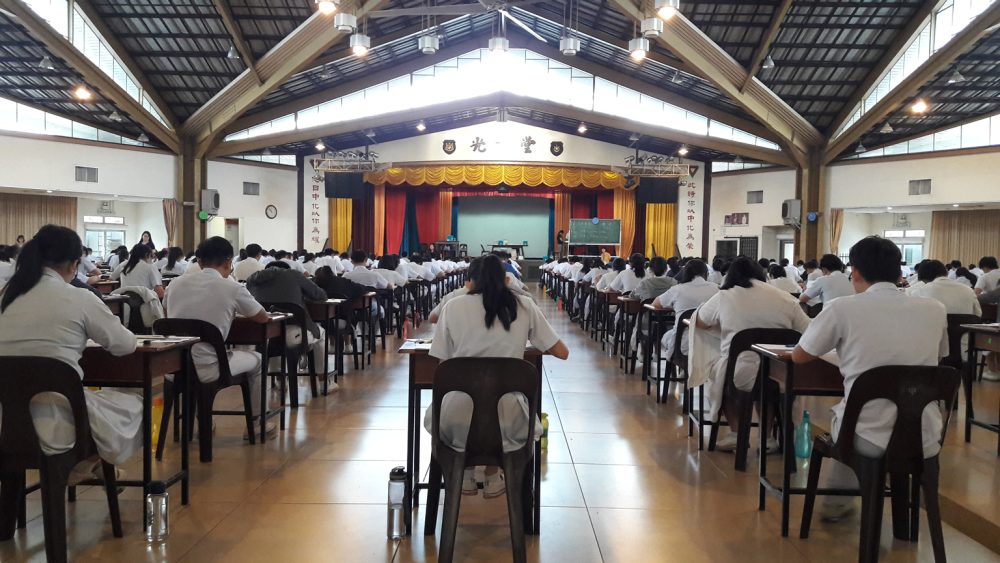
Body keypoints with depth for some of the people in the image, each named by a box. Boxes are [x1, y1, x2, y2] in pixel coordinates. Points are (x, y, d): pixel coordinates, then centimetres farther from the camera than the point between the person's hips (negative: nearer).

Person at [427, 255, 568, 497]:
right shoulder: (525, 306, 3)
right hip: (507, 419, 1)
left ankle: (465, 476, 38)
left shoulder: (453, 306, 1)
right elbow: (562, 353, 9)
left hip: (457, 420, 0)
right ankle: (492, 477, 38)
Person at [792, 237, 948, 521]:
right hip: (924, 441, 3)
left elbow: (799, 356, 4)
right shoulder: (935, 310, 1)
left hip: (867, 439, -3)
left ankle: (837, 501, 42)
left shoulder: (843, 308, -10)